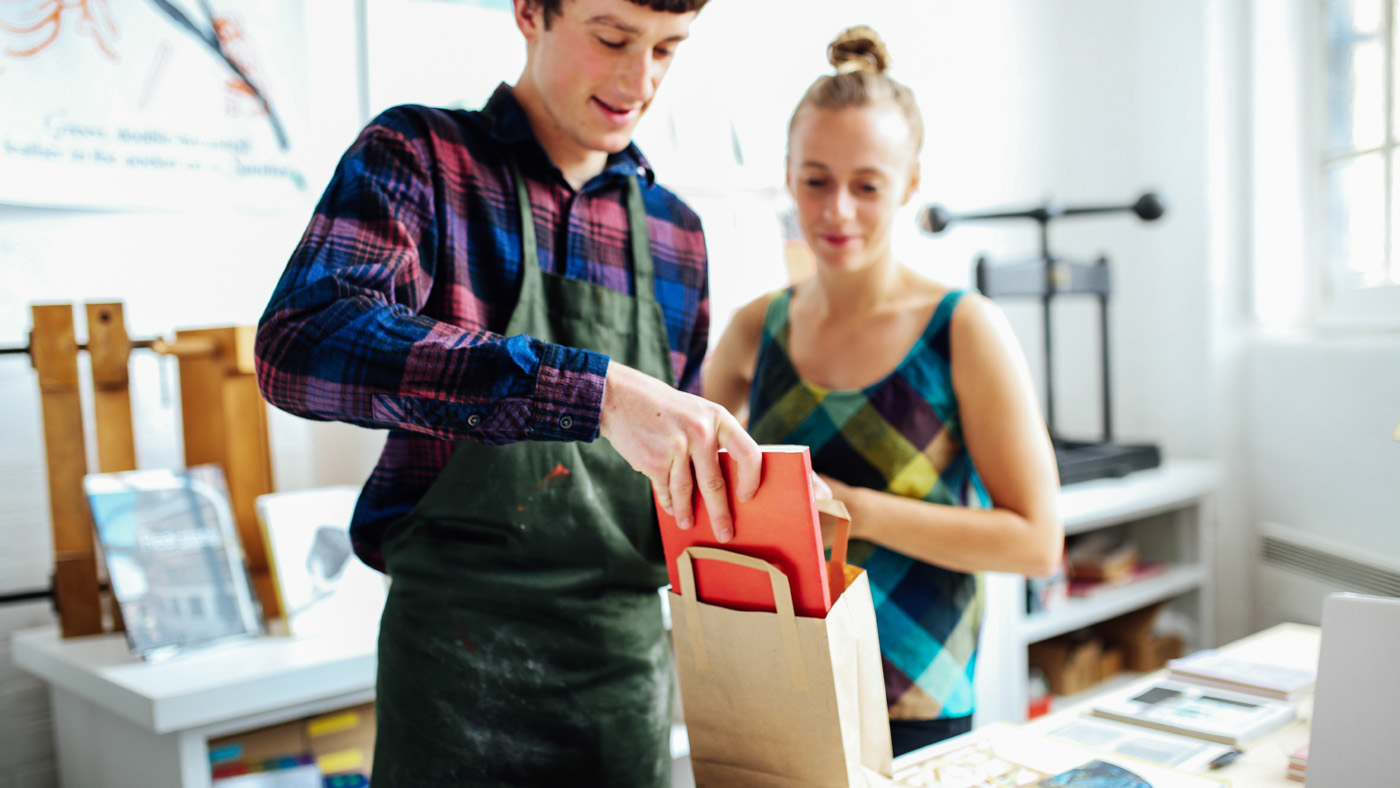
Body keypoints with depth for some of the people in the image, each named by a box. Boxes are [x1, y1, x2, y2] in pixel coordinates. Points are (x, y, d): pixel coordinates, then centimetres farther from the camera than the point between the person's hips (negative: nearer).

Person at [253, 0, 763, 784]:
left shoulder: (677, 235, 10)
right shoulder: (417, 155, -4)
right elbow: (300, 342, -25)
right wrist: (595, 390, -33)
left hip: (631, 662, 5)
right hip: (461, 659, -4)